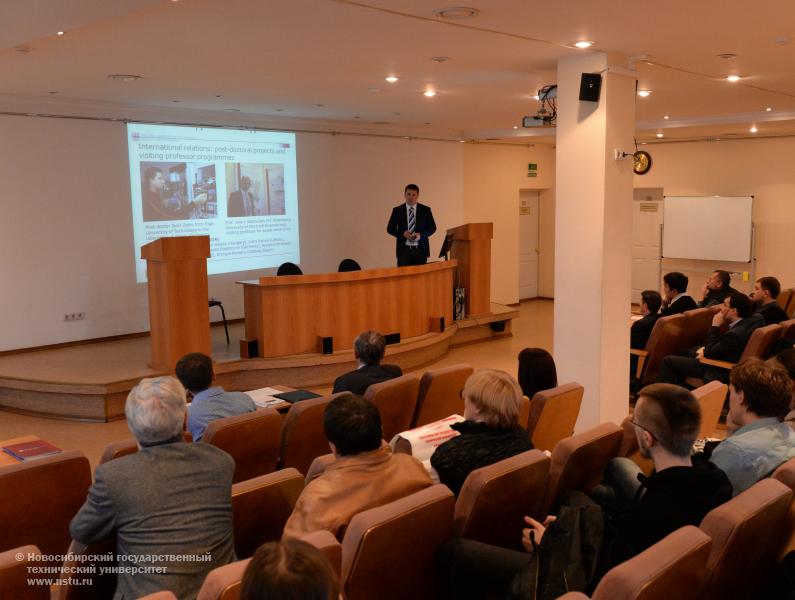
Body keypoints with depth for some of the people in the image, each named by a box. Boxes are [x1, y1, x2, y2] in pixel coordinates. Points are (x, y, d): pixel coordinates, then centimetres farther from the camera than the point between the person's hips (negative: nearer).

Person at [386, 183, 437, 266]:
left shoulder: (426, 210, 8)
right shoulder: (397, 210, 7)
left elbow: (432, 227, 8)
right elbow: (390, 228, 8)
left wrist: (421, 235, -10)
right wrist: (402, 233, -11)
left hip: (420, 249, 1)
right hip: (404, 250, 0)